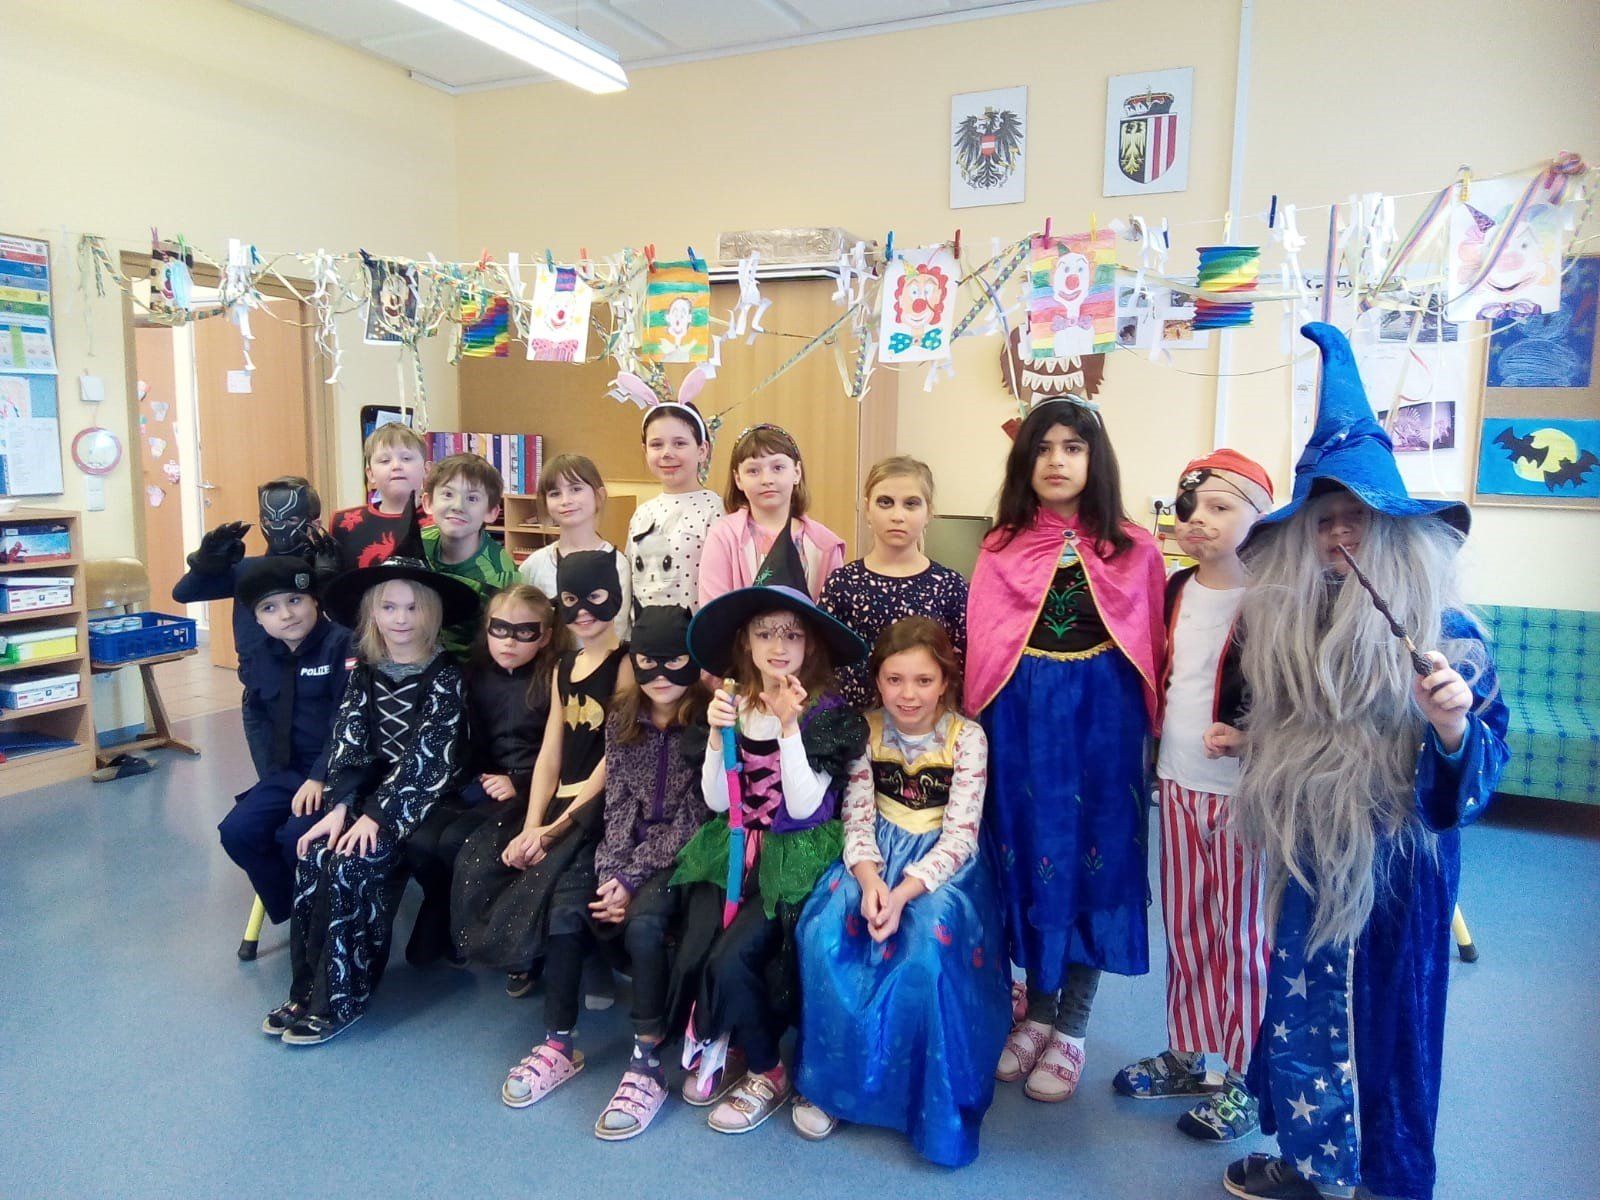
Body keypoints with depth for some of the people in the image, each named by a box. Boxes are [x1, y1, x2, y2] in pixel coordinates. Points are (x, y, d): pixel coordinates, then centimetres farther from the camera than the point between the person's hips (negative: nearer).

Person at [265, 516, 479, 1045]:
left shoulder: (444, 675, -7)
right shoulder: (364, 672, 8)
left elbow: (425, 754, -13)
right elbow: (348, 739, -1)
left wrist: (377, 816, -18)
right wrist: (338, 806, -15)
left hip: (422, 798, -5)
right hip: (370, 789, 5)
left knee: (353, 866, -23)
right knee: (313, 857, -19)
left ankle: (340, 1000, -8)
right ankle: (306, 989, -5)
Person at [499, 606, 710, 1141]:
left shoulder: (707, 725, -11)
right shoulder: (622, 719, 5)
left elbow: (692, 818, -13)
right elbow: (618, 804, 2)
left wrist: (631, 881, -18)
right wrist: (610, 874, -12)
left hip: (680, 853, -5)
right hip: (625, 850, 5)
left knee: (644, 918, -30)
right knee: (565, 908, -17)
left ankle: (647, 1065, -20)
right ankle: (559, 1045, -2)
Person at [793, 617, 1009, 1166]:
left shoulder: (967, 736, -9)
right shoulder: (866, 730, -1)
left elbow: (959, 836, -13)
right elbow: (857, 818, -4)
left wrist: (904, 891, -27)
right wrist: (870, 881, -25)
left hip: (941, 864, -2)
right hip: (877, 858, 3)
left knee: (927, 947, -32)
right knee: (823, 933, -25)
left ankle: (933, 1101, -10)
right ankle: (829, 1080, -4)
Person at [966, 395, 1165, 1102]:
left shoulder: (1133, 549, 1)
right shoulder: (1001, 548, 4)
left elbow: (1153, 649, 1)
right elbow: (980, 649, 4)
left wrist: (1151, 725, -6)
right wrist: (978, 727, -2)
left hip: (1103, 717, -1)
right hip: (1020, 718, 1)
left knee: (1094, 857, 6)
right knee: (1027, 856, 10)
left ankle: (1071, 1028, 23)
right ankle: (1037, 1010, 30)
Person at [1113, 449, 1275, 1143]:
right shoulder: (1174, 592, 6)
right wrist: (1160, 752, 9)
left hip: (1244, 792, -6)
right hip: (1179, 784, 6)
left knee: (1243, 933, 7)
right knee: (1184, 924, 16)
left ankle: (1244, 1079, 23)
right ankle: (1187, 1054, 33)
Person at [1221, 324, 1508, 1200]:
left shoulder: (1438, 626, -14)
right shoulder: (1286, 618, 0)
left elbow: (1483, 754, -14)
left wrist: (1452, 730, -33)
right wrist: (1246, 740, 5)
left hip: (1394, 857, -5)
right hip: (1307, 850, 5)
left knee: (1381, 1013, 9)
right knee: (1300, 1006, 16)